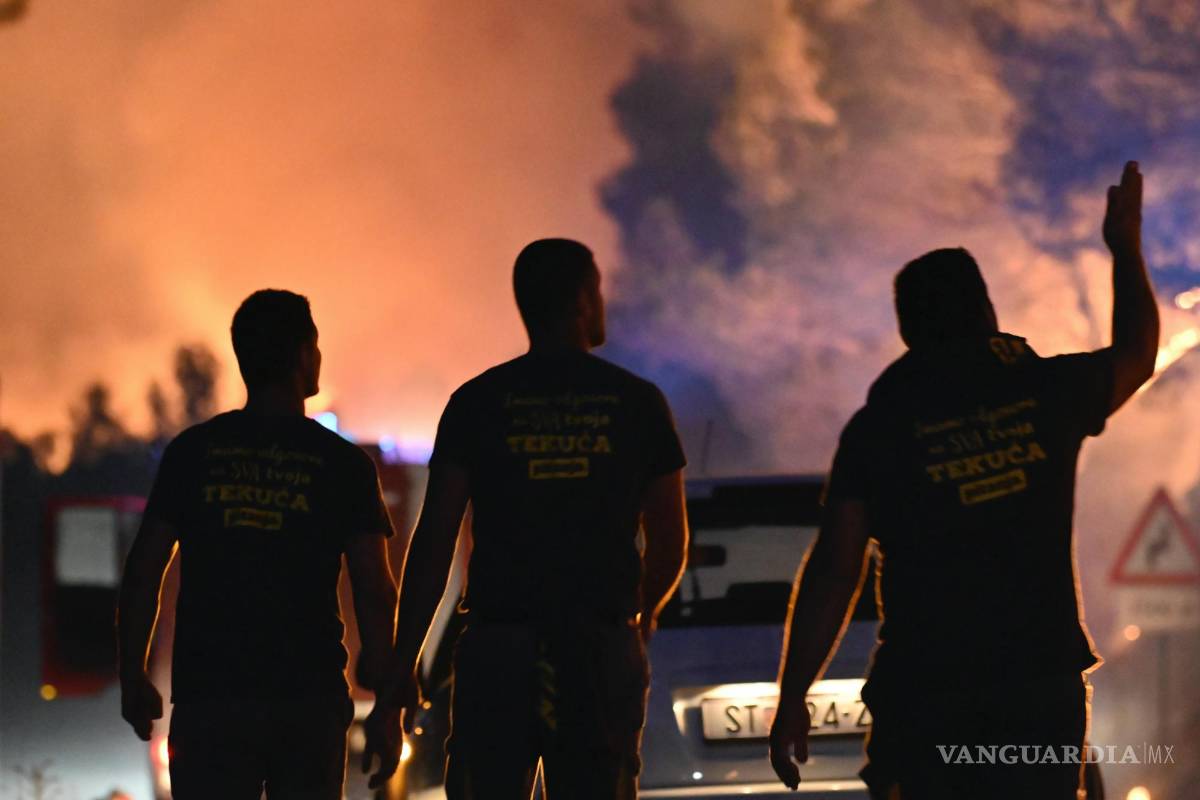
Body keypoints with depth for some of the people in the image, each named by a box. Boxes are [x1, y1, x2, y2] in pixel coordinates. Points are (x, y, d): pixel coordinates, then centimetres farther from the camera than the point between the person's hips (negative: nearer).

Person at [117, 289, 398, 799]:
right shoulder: (343, 464, 1)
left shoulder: (192, 452, 4)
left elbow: (143, 573, 2)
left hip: (207, 694, 1)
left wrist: (132, 679, 9)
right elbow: (374, 591, -2)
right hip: (309, 697, -1)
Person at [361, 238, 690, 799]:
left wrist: (401, 674, -1)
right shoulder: (637, 402, 4)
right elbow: (670, 543, 10)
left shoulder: (477, 402, 2)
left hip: (498, 647, 0)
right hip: (602, 649, 0)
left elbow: (432, 544, -3)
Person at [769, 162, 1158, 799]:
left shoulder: (877, 427, -1)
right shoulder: (1047, 393, 5)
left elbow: (833, 573, -4)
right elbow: (1137, 356, 28)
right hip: (1044, 677, 2)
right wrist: (1126, 247, 44)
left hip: (923, 689, -1)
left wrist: (792, 698, 1)